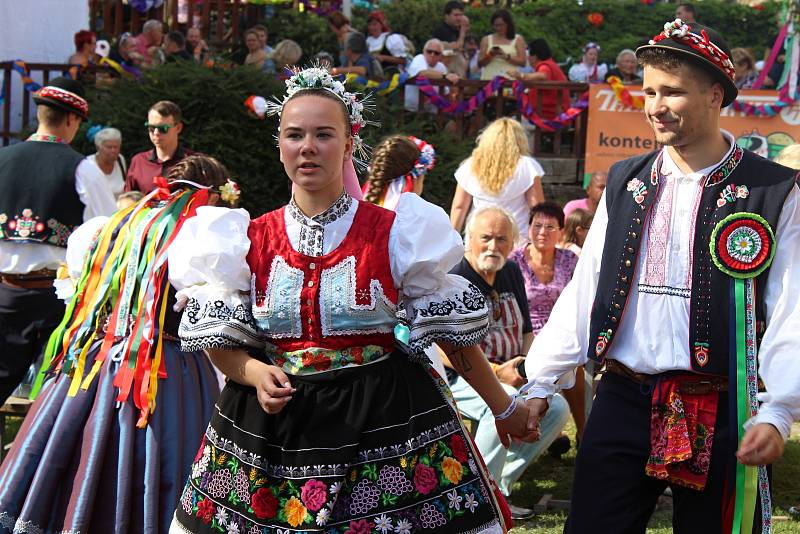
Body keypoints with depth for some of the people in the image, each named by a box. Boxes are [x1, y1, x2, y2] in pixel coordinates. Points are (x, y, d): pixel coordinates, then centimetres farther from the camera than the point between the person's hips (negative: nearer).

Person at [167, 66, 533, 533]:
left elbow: (452, 328, 5)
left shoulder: (395, 233, -2)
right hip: (274, 421, 2)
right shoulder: (251, 240, 4)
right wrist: (256, 374, -13)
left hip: (384, 418, -2)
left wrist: (503, 408, 9)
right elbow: (218, 340, 7)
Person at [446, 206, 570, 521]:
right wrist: (497, 373, -27)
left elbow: (525, 331, 21)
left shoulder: (512, 273, 12)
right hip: (459, 380, -8)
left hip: (510, 376, 8)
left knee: (558, 408, -11)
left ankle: (499, 486, -5)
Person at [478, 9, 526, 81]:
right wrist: (489, 55, -7)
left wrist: (507, 56, -11)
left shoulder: (518, 39, 10)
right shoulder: (486, 40, 15)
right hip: (489, 79, 2)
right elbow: (480, 63, 12)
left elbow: (523, 62, 1)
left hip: (510, 79, -2)